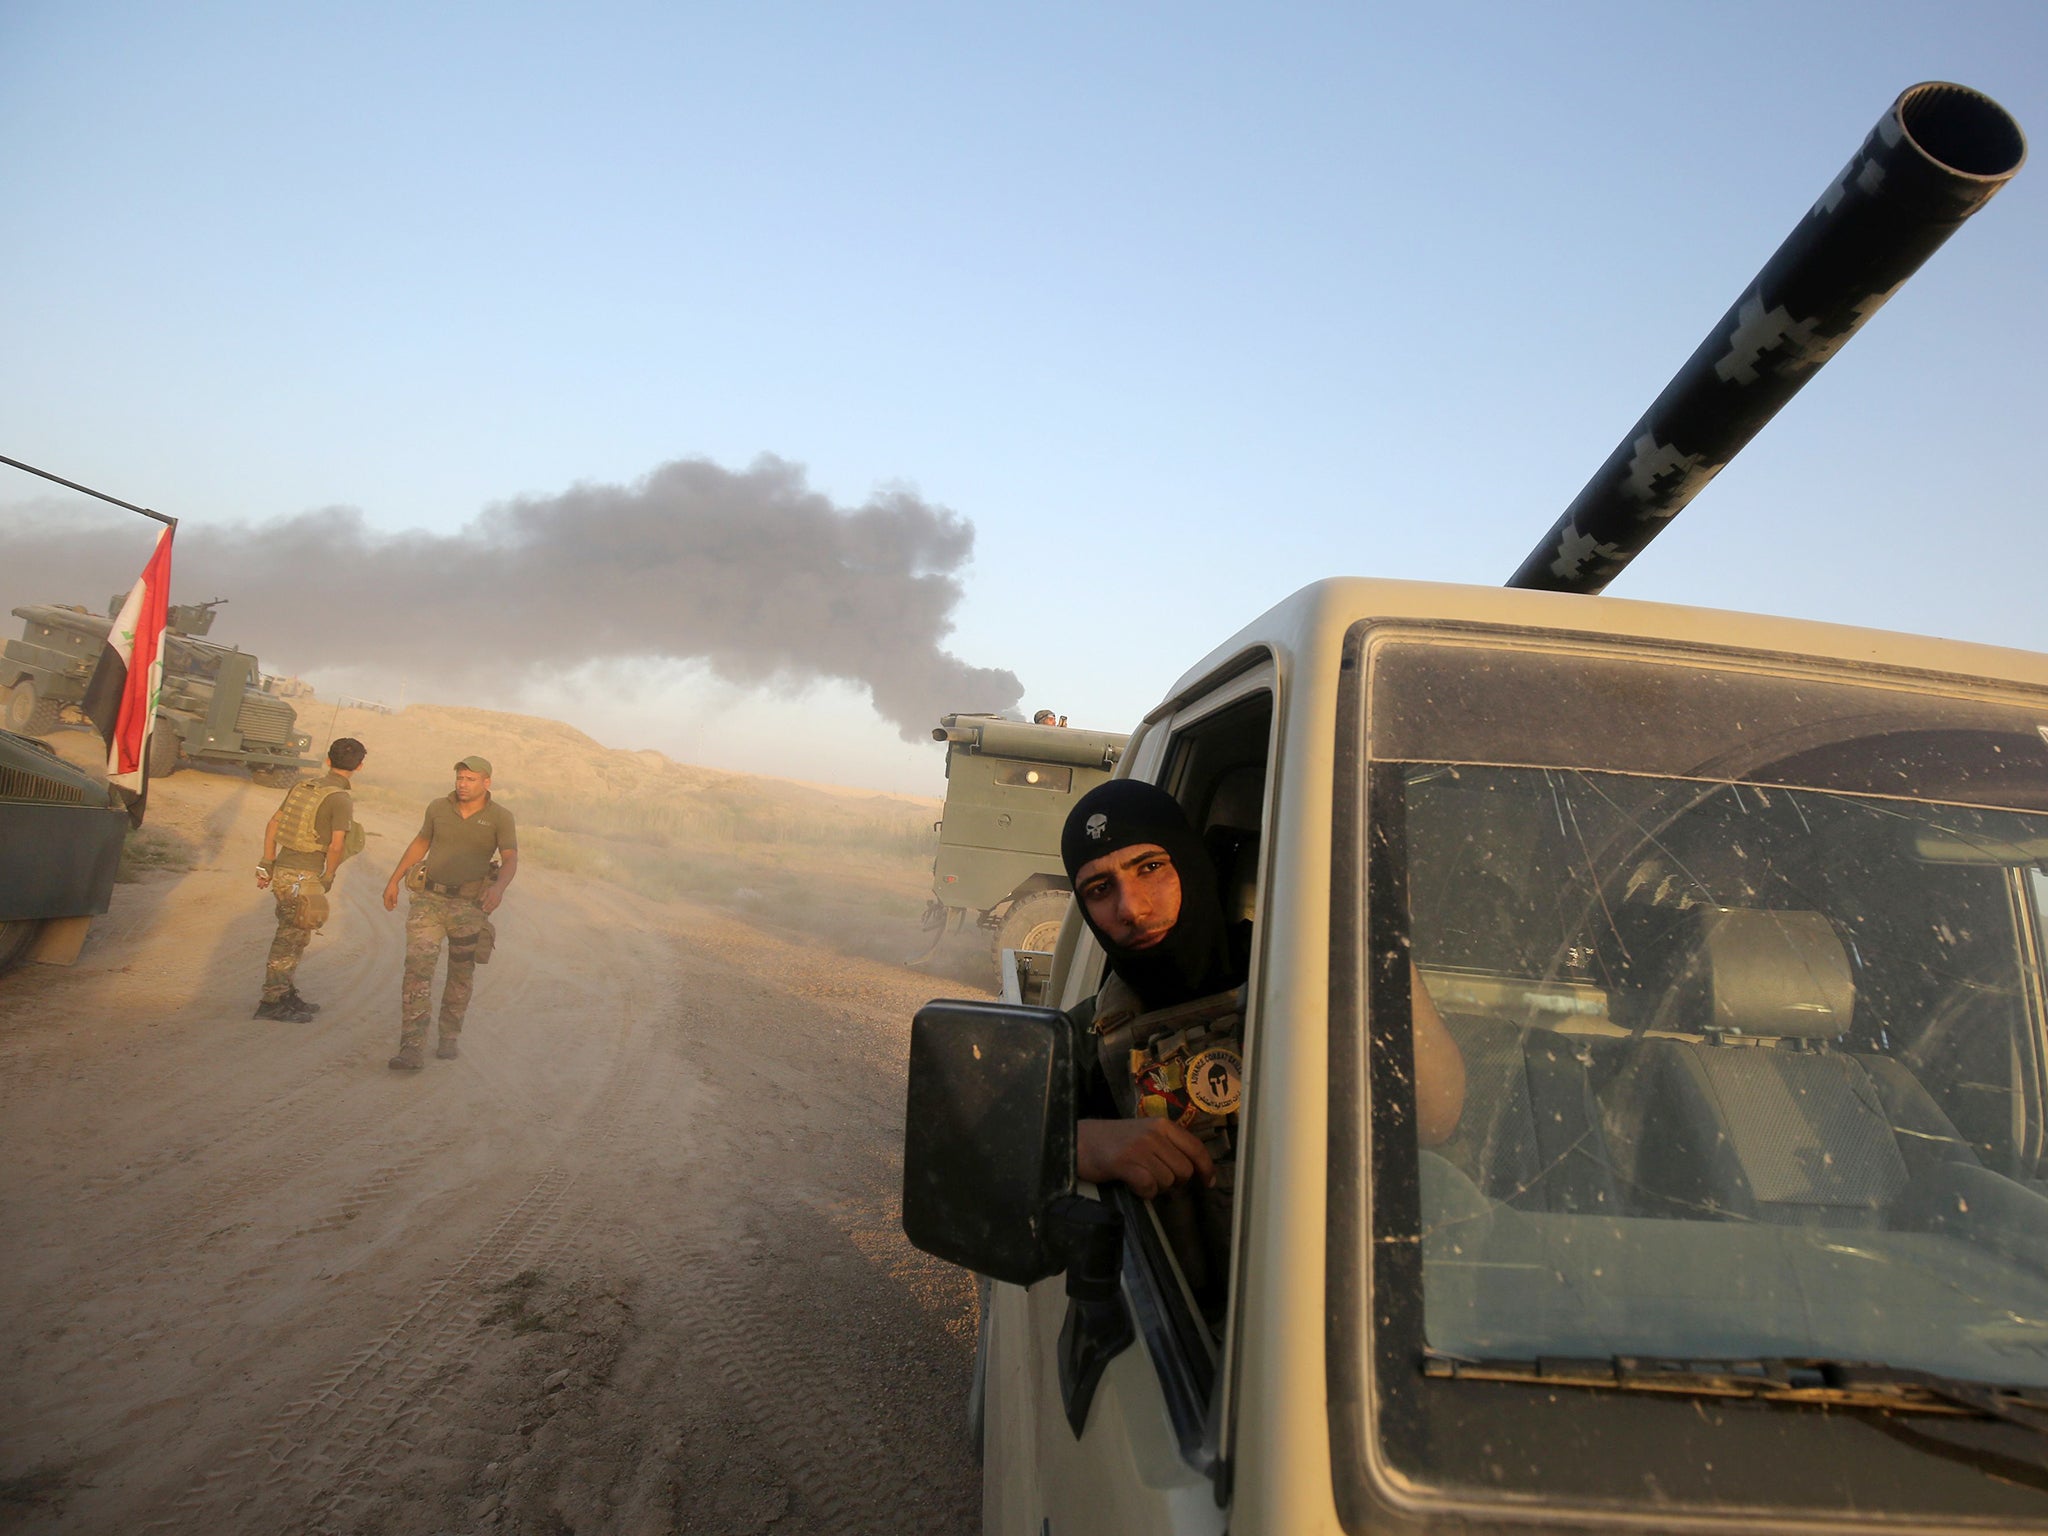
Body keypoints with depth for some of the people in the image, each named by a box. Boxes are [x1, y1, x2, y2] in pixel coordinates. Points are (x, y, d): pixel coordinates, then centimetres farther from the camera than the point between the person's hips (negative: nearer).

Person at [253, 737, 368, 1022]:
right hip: (303, 877, -8)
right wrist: (327, 878, -5)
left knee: (293, 937, 19)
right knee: (290, 939, 1)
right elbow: (336, 846, -20)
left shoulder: (302, 786, 9)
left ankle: (287, 994, 29)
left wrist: (268, 864, 18)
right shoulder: (341, 801, -13)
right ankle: (271, 1002, 7)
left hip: (282, 870, 8)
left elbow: (272, 824, 13)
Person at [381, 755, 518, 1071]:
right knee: (417, 970, -11)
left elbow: (511, 860, -17)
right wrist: (394, 880, 20)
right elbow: (420, 843, 19)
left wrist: (498, 886, -38)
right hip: (428, 898, 1)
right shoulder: (438, 808, 3)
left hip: (468, 904, -1)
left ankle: (449, 1037, 33)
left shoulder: (500, 817, -6)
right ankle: (412, 1050, -15)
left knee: (461, 974, 12)